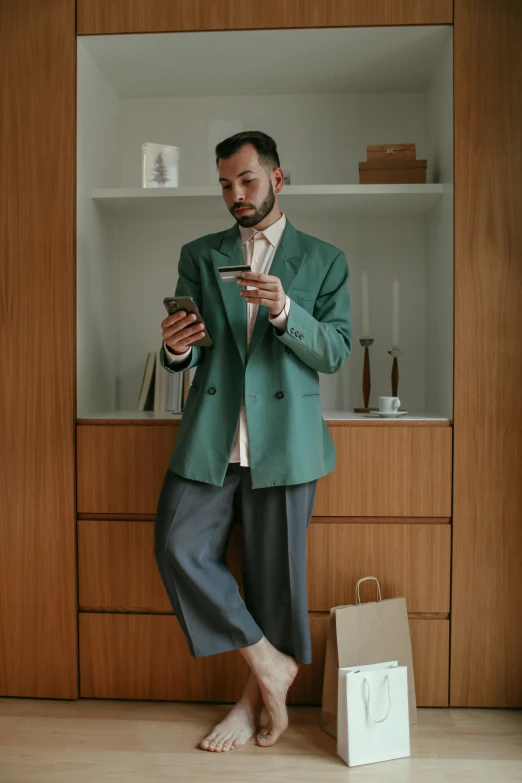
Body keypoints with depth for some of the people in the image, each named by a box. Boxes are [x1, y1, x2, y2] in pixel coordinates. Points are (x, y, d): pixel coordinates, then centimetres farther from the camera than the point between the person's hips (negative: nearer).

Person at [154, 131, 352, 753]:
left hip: (283, 439, -2)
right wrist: (174, 347, -14)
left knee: (274, 572, 5)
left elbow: (336, 353, -1)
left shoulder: (324, 261, 8)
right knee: (179, 549, -5)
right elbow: (185, 358, 11)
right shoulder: (198, 256, 13)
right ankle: (270, 664, 14)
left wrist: (285, 312, -18)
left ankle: (255, 698, 29)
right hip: (210, 438, 3)